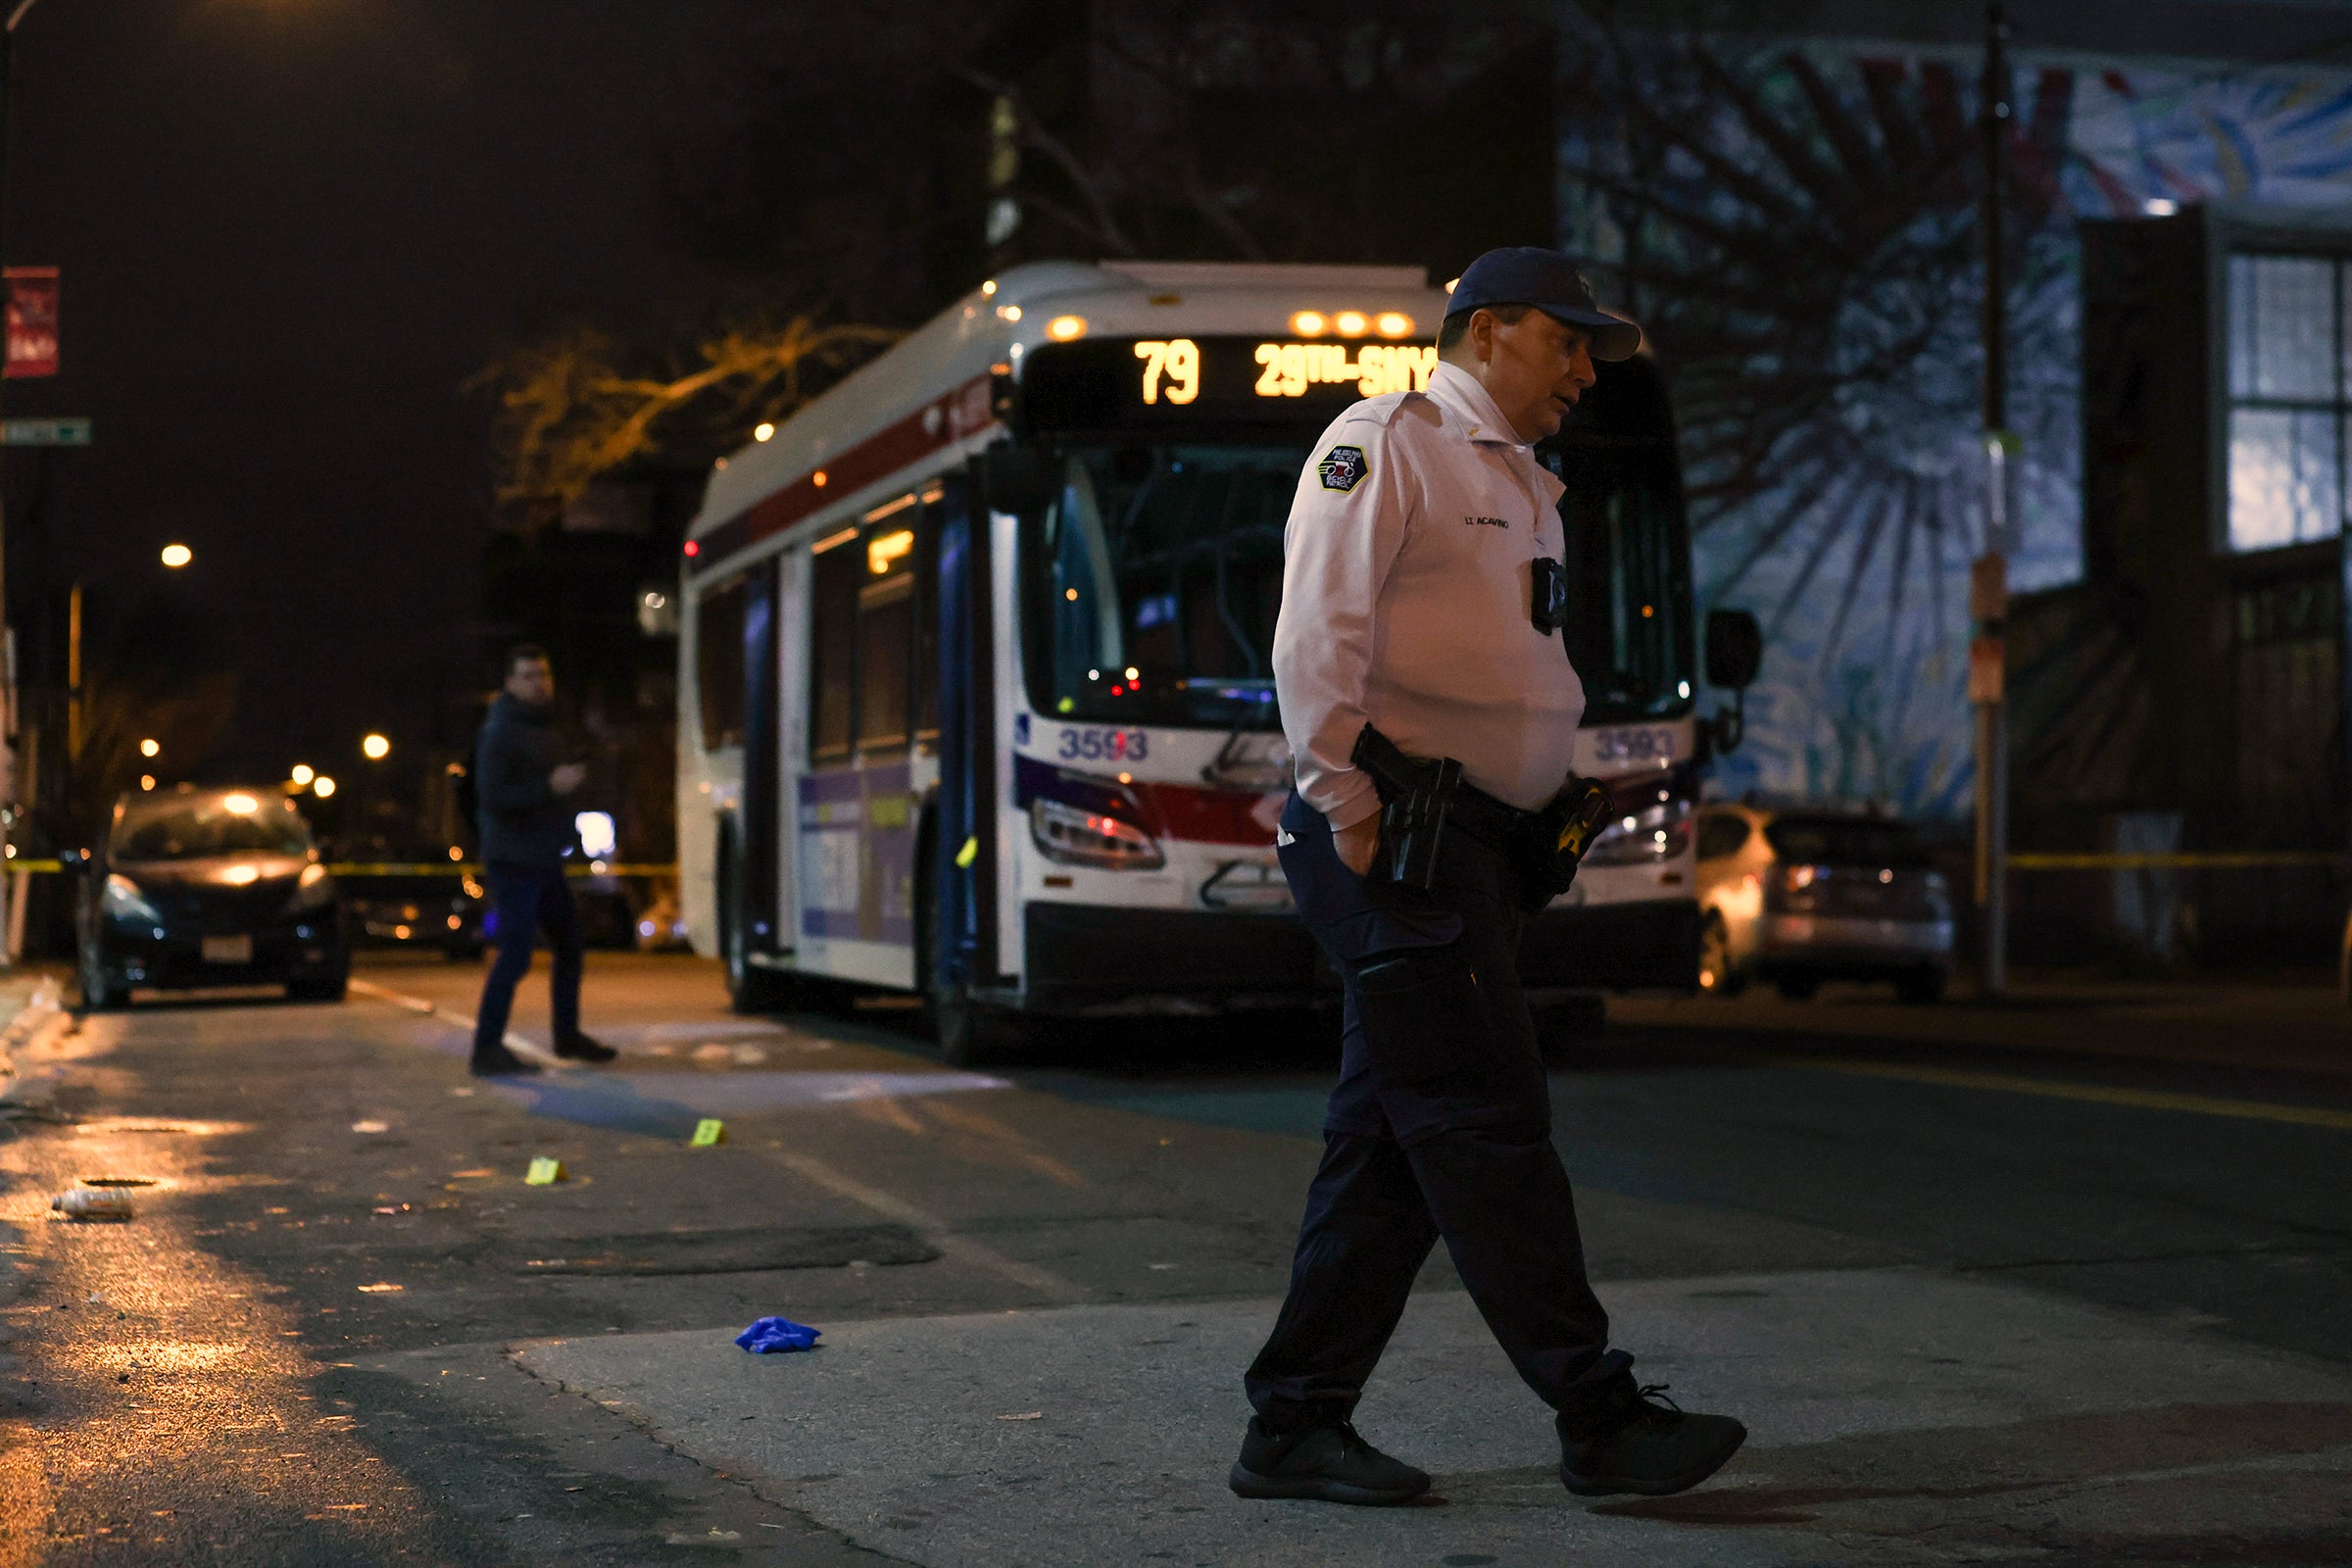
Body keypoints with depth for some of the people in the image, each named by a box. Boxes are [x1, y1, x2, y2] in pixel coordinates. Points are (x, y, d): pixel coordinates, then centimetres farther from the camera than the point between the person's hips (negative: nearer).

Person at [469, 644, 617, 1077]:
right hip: (513, 862, -9)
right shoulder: (500, 733, -14)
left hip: (544, 861, 9)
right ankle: (487, 1049, -9)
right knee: (515, 955, -13)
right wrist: (550, 786, -28)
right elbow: (492, 797, -24)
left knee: (569, 945, 17)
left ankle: (568, 1035, 31)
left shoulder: (545, 728, 15)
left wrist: (569, 781, 13)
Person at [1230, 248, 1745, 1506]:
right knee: (1488, 1125, -7)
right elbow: (1317, 631, -14)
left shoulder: (1525, 490, 24)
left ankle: (1297, 1425, 14)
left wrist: (1544, 825, 13)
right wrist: (1348, 802, -17)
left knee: (1393, 1141, 9)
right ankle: (1598, 1418, -3)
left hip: (1476, 846, 10)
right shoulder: (1386, 440, -5)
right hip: (1395, 836, -10)